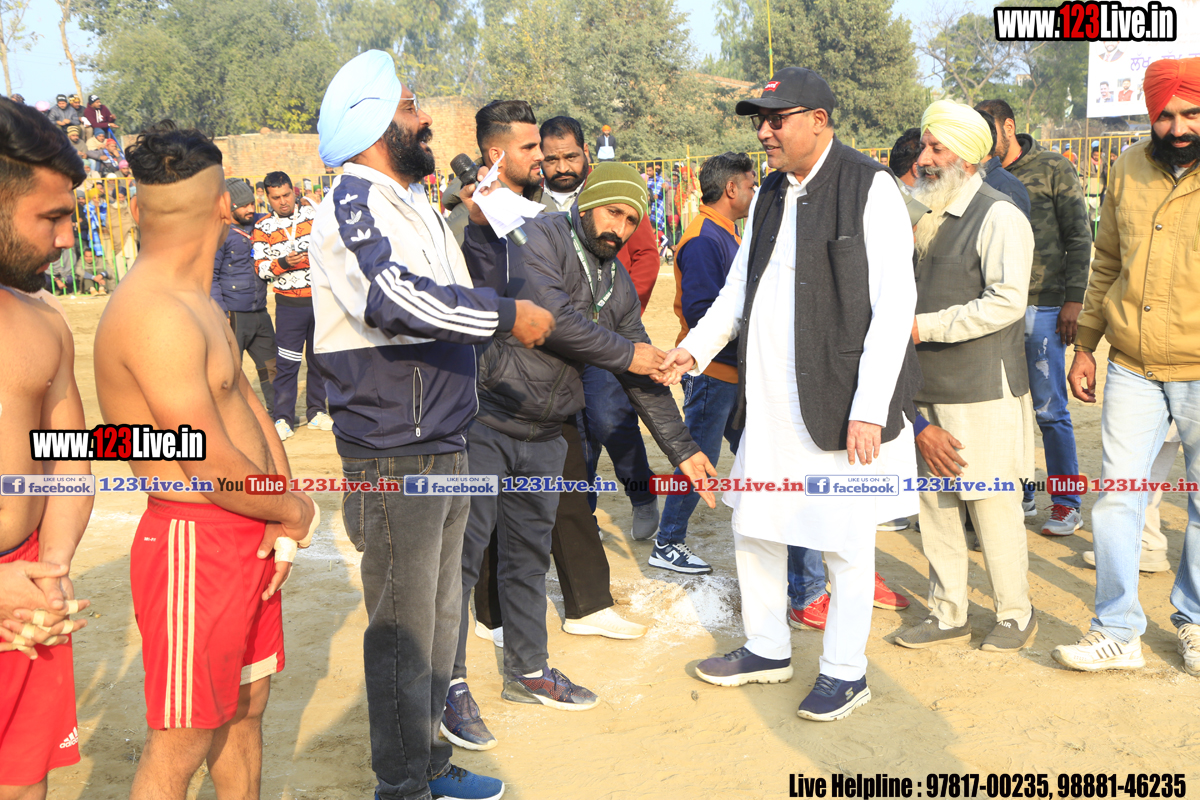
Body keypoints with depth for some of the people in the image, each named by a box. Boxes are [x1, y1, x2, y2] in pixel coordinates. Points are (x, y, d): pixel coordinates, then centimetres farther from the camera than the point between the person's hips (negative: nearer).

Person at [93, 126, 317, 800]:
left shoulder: (198, 302, 12)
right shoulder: (156, 317, -23)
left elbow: (248, 403, 12)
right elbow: (213, 467, -24)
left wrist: (281, 522, 1)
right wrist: (295, 511, -5)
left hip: (249, 537, 10)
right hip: (195, 546, -10)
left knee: (246, 710, 21)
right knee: (181, 745, 2)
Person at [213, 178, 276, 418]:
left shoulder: (258, 223, 9)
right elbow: (209, 277, -10)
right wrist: (221, 313, -16)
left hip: (260, 314, 7)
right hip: (233, 316, -6)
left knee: (271, 366, 13)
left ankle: (277, 415, 25)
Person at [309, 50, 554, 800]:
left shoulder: (415, 204, 17)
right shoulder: (353, 202, -12)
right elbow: (397, 298, -30)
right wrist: (508, 314, -23)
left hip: (445, 448, 9)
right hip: (394, 456, -9)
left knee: (439, 612, 17)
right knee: (403, 624, 1)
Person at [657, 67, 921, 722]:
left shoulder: (869, 188, -9)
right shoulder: (770, 195, 14)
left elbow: (895, 305, -14)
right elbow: (739, 287, 21)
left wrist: (869, 409, -19)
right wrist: (697, 346, 4)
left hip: (841, 402, -7)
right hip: (770, 400, 8)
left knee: (844, 541, 5)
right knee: (752, 526, 15)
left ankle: (845, 672, 22)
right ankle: (767, 649, 34)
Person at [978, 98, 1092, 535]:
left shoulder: (1053, 169, -1)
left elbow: (1079, 237, -2)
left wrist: (1073, 299, -9)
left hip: (1041, 306, -4)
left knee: (1049, 410, -1)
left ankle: (1067, 503, 10)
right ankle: (1019, 495, 22)